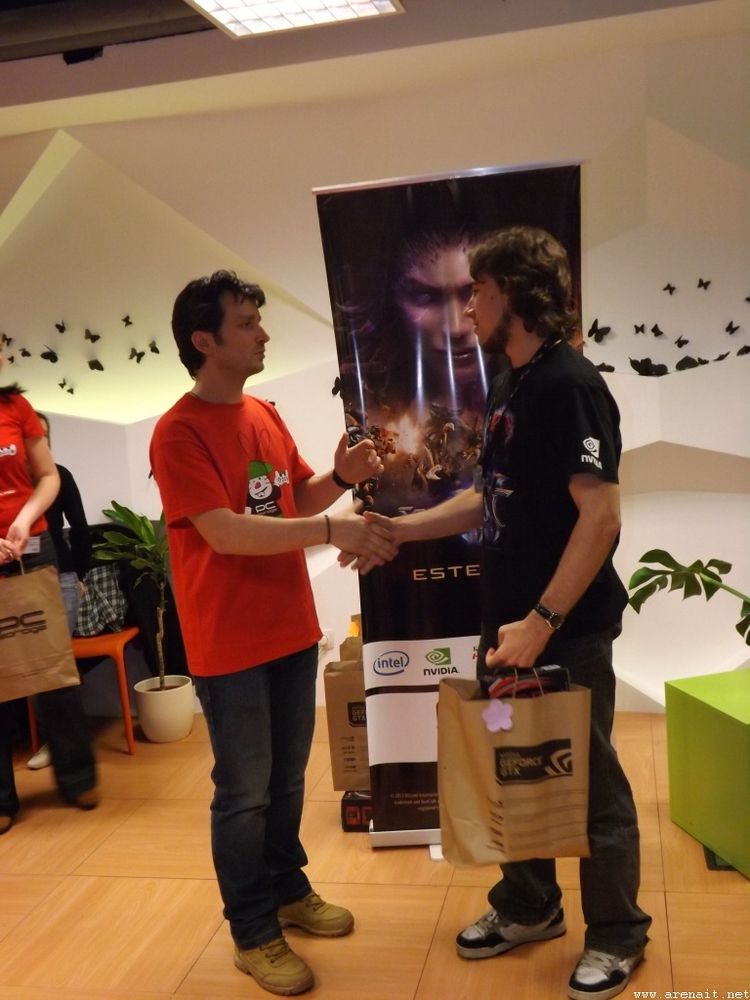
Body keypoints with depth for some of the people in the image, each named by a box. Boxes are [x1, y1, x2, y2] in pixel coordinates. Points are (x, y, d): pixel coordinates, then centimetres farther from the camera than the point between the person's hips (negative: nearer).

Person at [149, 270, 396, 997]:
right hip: (230, 644, -7)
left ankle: (288, 890, 39)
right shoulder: (179, 432, -16)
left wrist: (340, 477, -6)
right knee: (243, 793, 7)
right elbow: (225, 532, -24)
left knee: (287, 779, 20)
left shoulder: (265, 415, 7)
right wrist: (331, 530, -29)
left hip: (292, 630, 7)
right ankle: (253, 935, 24)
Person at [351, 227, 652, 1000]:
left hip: (566, 628, -9)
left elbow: (601, 515, -24)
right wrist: (398, 529, 10)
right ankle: (529, 906, 39)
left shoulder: (568, 384, -18)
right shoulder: (506, 389, 10)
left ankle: (618, 934, 28)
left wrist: (543, 620, -25)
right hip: (508, 619, 9)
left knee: (588, 781, 8)